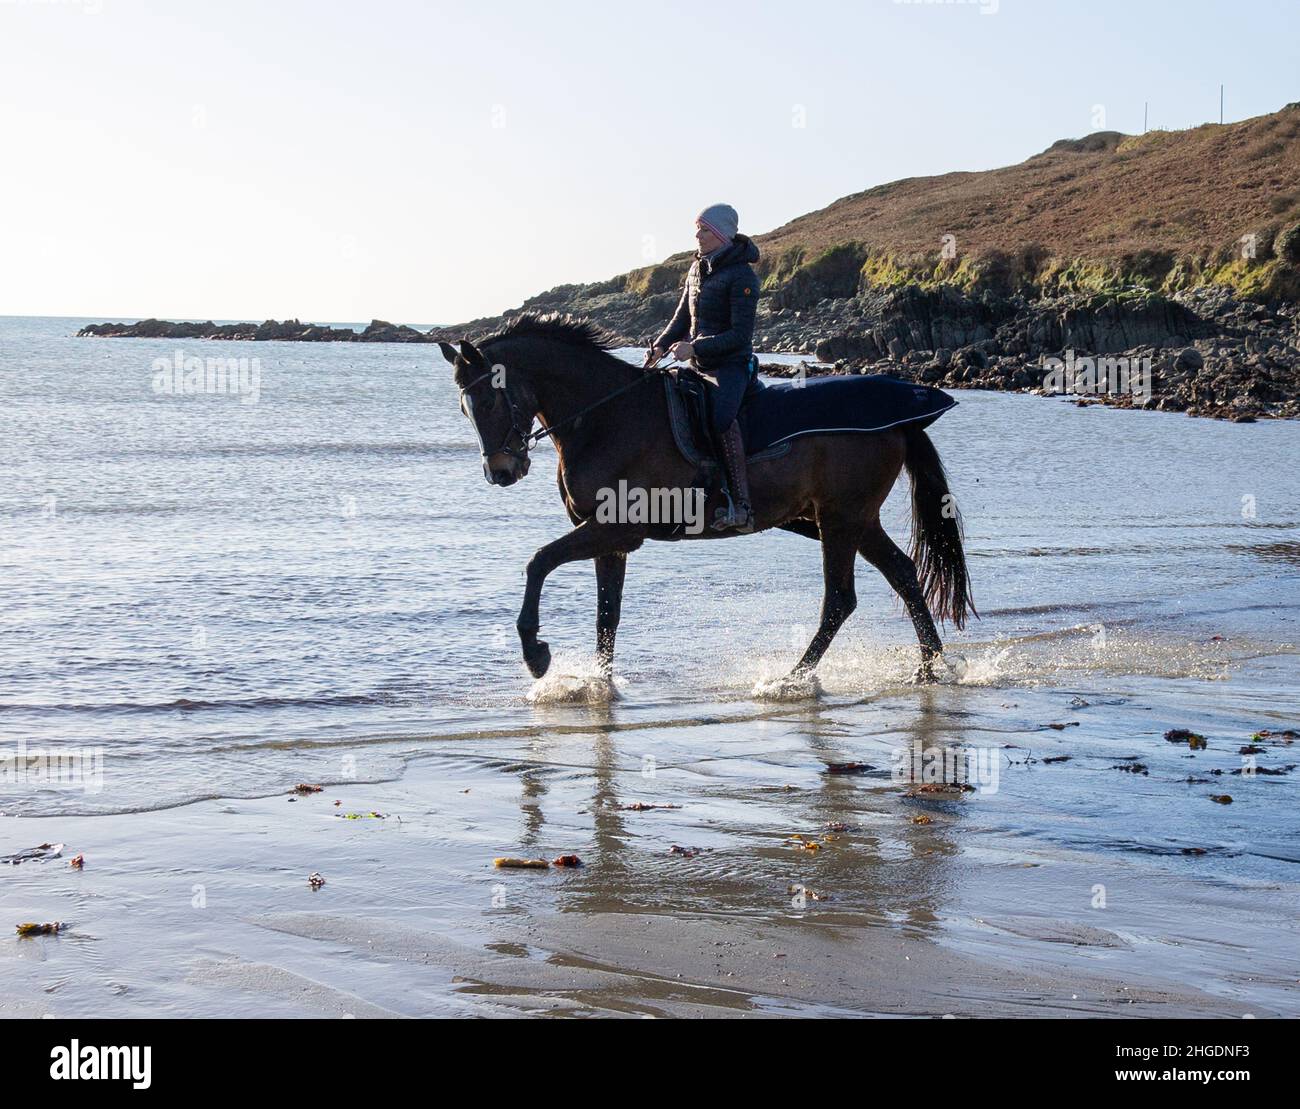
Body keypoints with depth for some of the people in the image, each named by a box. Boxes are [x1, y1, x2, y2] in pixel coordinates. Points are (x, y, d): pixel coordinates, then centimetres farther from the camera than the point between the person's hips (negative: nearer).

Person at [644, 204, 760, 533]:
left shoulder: (741, 275, -12)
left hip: (731, 365, -9)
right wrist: (659, 347, 1)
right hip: (700, 367, 9)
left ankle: (741, 506, -40)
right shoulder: (697, 268, 13)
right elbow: (682, 319, 19)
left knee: (720, 415, -35)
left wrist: (695, 347, -24)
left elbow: (740, 335, -17)